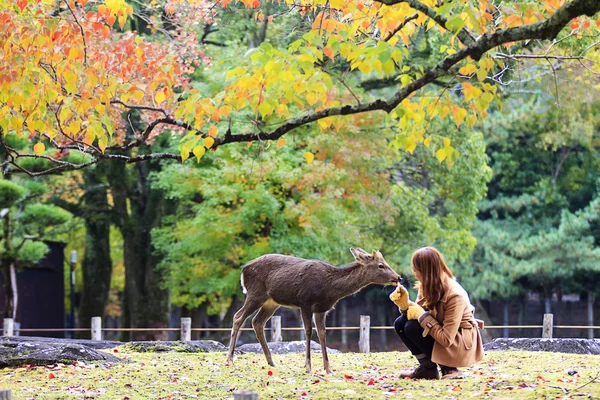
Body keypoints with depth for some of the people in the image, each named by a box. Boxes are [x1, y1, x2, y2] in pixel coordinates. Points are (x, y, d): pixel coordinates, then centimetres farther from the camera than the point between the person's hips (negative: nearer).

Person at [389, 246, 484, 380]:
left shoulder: (455, 295, -29)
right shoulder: (427, 286, -5)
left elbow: (446, 340, -30)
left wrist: (421, 315, -26)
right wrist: (405, 303, -18)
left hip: (461, 345, -8)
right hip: (441, 333, 8)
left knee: (412, 328, -23)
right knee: (400, 324, -7)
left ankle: (448, 368, -9)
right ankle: (427, 368, 2)